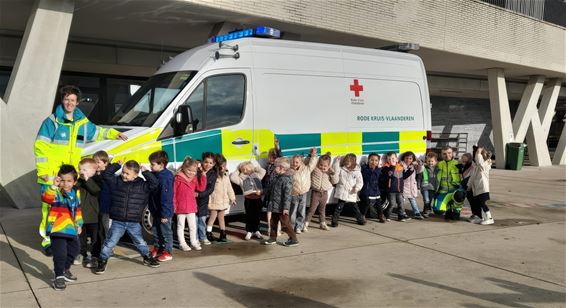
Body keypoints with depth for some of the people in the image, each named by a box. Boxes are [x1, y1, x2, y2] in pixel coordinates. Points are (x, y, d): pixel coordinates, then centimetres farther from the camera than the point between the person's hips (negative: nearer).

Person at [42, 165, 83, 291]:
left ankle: (65, 270, 43)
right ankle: (59, 276, 7)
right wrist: (53, 186, -46)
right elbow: (46, 197, -35)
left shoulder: (76, 193, 7)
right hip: (57, 230, -7)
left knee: (73, 251, 21)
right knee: (60, 254, -9)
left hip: (72, 229, 7)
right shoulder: (56, 192, -12)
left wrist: (79, 224, 16)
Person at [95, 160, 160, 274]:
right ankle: (102, 261, 16)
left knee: (140, 242, 15)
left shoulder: (142, 185, -4)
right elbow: (106, 175, -1)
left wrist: (145, 172, -14)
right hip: (118, 222, 0)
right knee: (110, 242, 1)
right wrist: (117, 165, -5)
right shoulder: (116, 181, 0)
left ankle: (147, 258, 35)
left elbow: (155, 183, -11)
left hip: (134, 223, 0)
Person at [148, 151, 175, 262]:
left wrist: (165, 214, -24)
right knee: (155, 230, 21)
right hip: (156, 211, 9)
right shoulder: (155, 174, 3)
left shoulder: (165, 178, -26)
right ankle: (157, 248, 37)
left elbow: (166, 198, -25)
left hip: (164, 212, -9)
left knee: (166, 232, 4)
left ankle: (167, 252, 16)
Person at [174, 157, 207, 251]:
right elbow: (173, 192, -12)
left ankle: (194, 242, 25)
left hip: (192, 207, 6)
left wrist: (203, 176, -4)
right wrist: (173, 205, -13)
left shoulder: (194, 179, 7)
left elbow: (201, 188, 1)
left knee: (193, 226, 14)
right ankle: (182, 243, 16)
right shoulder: (178, 178, -13)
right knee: (181, 226, 7)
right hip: (181, 207, -5)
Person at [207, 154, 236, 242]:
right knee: (213, 216, 0)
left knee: (221, 217, 13)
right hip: (214, 200, -6)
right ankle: (208, 233, 11)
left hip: (223, 200, 6)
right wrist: (209, 201, -21)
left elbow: (229, 187, 15)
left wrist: (232, 198, 15)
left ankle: (223, 234, 16)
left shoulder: (225, 175, 7)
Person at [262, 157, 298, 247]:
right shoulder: (275, 177, 8)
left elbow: (287, 194, -23)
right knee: (273, 222, 17)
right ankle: (273, 238, 31)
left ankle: (294, 239, 12)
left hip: (281, 207, -9)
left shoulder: (286, 179, -20)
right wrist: (269, 202, 22)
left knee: (285, 223, 0)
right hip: (274, 206, 9)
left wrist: (286, 207, -24)